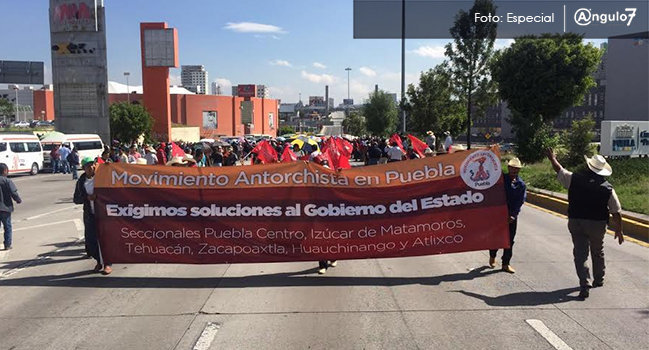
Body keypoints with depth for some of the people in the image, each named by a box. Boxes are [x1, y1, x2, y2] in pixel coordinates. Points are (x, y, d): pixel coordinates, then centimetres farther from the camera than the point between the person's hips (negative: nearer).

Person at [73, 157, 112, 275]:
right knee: (91, 239, 5)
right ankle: (99, 262, 24)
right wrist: (88, 197, -11)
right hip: (90, 215, 3)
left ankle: (107, 264, 7)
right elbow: (76, 199, 7)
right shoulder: (81, 181, 4)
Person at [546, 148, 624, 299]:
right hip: (598, 224, 1)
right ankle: (598, 280, 39)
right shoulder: (608, 188, -6)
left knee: (580, 254, 2)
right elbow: (616, 212, -3)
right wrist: (619, 230, 7)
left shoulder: (574, 179, -9)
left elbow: (559, 170, 6)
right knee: (597, 253, 21)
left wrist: (552, 158, 24)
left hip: (576, 223, -1)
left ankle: (584, 285, -9)